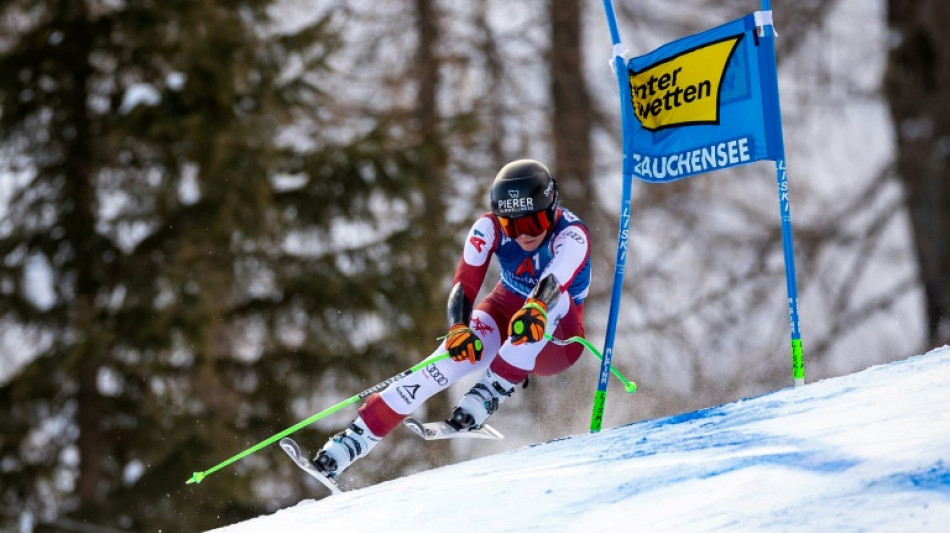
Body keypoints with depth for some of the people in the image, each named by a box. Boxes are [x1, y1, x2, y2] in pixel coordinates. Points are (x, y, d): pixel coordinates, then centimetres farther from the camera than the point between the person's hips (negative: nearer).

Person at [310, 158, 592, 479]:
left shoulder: (571, 235, -26)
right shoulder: (490, 229, -17)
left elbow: (554, 282, -46)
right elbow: (465, 284, -26)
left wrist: (535, 310, -68)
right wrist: (459, 328, -47)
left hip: (555, 343, -2)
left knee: (553, 295, -34)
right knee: (456, 356, -28)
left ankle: (487, 397, -33)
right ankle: (349, 444, -28)